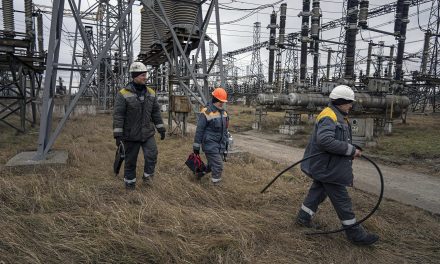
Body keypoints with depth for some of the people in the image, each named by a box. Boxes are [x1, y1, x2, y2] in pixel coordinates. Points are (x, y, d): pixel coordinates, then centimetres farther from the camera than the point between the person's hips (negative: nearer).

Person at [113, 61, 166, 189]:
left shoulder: (151, 93, 4)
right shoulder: (123, 94, -12)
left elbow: (156, 112, 9)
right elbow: (118, 115, -13)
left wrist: (161, 129, 8)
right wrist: (118, 135, -16)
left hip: (147, 133, 3)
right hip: (131, 134, -3)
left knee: (152, 154, -13)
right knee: (130, 160, 9)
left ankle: (147, 175, 11)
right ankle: (129, 181, 29)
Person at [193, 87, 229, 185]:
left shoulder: (224, 112, 9)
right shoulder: (206, 112, -14)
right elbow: (199, 130, -11)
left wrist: (226, 143, 21)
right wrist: (196, 146, -8)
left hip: (221, 145, 7)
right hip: (210, 145, -7)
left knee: (212, 164, 17)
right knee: (218, 166, -8)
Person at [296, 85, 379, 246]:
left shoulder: (339, 117, 14)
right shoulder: (329, 116, -20)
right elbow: (325, 140, -34)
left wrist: (353, 149, 4)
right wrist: (350, 150, -28)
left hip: (323, 166, 11)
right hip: (328, 168, -11)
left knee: (318, 191, 20)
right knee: (342, 200, 0)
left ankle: (303, 218, 34)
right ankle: (355, 234, 13)